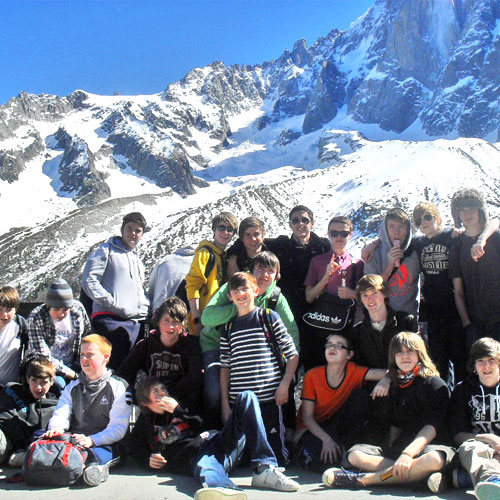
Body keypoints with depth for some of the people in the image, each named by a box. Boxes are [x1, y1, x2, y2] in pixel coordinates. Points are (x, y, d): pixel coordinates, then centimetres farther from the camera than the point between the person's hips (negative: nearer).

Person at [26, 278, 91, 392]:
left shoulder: (78, 308, -6)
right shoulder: (35, 318, -17)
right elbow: (43, 357, -19)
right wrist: (74, 375, -21)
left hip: (73, 365, 4)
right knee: (58, 383, -34)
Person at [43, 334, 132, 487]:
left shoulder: (119, 387, 5)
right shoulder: (72, 387, 22)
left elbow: (118, 428, -3)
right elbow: (61, 413, 7)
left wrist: (91, 440, -18)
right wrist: (56, 428, -18)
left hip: (104, 445, -4)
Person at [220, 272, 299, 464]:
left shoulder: (269, 317, 4)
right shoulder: (229, 328, 13)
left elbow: (293, 355, 3)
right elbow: (225, 368, 12)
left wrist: (284, 385, -8)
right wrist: (225, 403, 6)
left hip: (268, 398, -3)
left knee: (275, 452, -1)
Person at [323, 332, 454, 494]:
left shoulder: (435, 384, -2)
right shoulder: (395, 387, 17)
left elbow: (432, 427, -15)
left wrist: (408, 453, -29)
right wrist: (389, 450, -1)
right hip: (400, 447, 5)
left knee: (434, 459, -42)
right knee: (355, 454, -17)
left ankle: (361, 479, -36)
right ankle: (419, 474, -30)